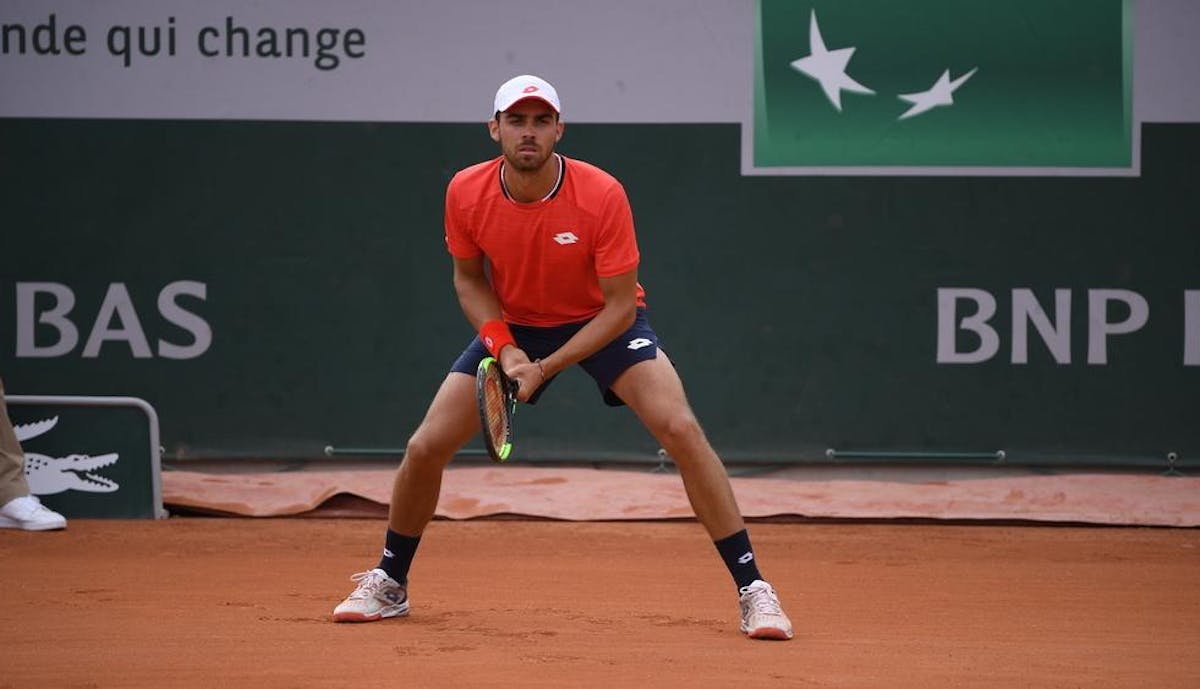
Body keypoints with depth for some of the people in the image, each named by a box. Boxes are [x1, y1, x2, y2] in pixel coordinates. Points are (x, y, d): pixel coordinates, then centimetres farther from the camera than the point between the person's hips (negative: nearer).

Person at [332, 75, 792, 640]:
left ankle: (752, 590, -16)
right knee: (425, 447, -6)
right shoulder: (466, 194, -19)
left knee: (681, 430, -24)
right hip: (512, 325, 3)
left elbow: (620, 306, -22)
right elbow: (469, 278, -1)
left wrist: (545, 368, -28)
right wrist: (502, 346, -18)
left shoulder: (602, 195, -29)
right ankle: (388, 584, 20)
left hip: (603, 324, -3)